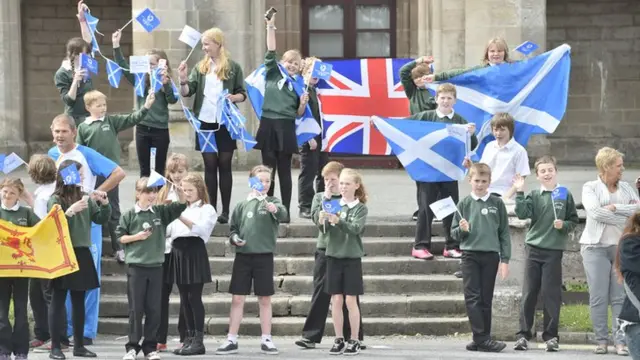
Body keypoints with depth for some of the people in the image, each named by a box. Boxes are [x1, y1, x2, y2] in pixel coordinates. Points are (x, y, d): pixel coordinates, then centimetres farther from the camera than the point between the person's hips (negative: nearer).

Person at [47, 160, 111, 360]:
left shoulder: (86, 198, 7)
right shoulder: (55, 199, -7)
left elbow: (101, 219, 9)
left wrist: (104, 203, -7)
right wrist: (70, 211, -26)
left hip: (81, 253, 5)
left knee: (79, 301, 10)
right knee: (59, 300, -2)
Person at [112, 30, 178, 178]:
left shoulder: (167, 82, -5)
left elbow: (173, 100, -19)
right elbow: (123, 66, 0)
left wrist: (165, 82, -33)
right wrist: (116, 46, -9)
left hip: (160, 130, -3)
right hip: (142, 128, 4)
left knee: (159, 169, 4)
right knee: (144, 169, 9)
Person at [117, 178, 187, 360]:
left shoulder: (161, 212, 6)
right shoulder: (129, 215, -2)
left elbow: (181, 206, 1)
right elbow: (120, 237, 1)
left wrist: (179, 189, -14)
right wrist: (137, 237, -13)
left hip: (156, 266, 3)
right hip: (136, 266, -3)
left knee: (154, 309, 5)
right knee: (136, 309, 1)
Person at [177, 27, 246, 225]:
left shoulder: (233, 67, 0)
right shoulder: (200, 68, 7)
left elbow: (242, 93, 3)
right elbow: (187, 92, -1)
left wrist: (234, 97, -18)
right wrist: (183, 81, -20)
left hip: (226, 123, -2)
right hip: (205, 122, 2)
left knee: (224, 165, 1)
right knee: (210, 165, 5)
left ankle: (225, 211, 4)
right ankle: (211, 209, 9)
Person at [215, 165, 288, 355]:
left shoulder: (272, 202, 1)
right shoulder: (242, 205, 6)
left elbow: (283, 215, -21)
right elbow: (233, 228, 11)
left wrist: (275, 209, -43)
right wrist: (235, 238, -10)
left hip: (264, 256, -1)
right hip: (243, 255, 1)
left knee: (264, 299, 6)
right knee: (237, 299, 2)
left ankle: (266, 340, 13)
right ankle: (231, 340, 8)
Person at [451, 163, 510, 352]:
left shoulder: (497, 203, 4)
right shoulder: (464, 203, 5)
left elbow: (504, 233, 5)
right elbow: (454, 232, 8)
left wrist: (505, 260, 0)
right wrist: (462, 229, -15)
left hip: (491, 256, 0)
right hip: (470, 255, 0)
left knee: (486, 300, 5)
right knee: (472, 298, -8)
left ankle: (482, 340, 9)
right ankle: (482, 338, -9)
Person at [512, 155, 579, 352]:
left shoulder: (565, 195, 3)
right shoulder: (534, 195, 4)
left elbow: (573, 221, 7)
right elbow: (522, 214, -11)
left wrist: (563, 225, -12)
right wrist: (520, 192, -16)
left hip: (554, 251, -1)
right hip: (533, 249, 1)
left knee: (551, 294, 1)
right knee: (529, 293, 3)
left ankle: (551, 336, 8)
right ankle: (523, 335, 7)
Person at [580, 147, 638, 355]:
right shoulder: (590, 188, 2)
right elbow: (595, 212, -14)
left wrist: (615, 207, -12)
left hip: (622, 246, 3)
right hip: (596, 247, -2)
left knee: (620, 297, -1)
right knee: (598, 297, -1)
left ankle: (620, 341, -1)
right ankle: (601, 340, 5)